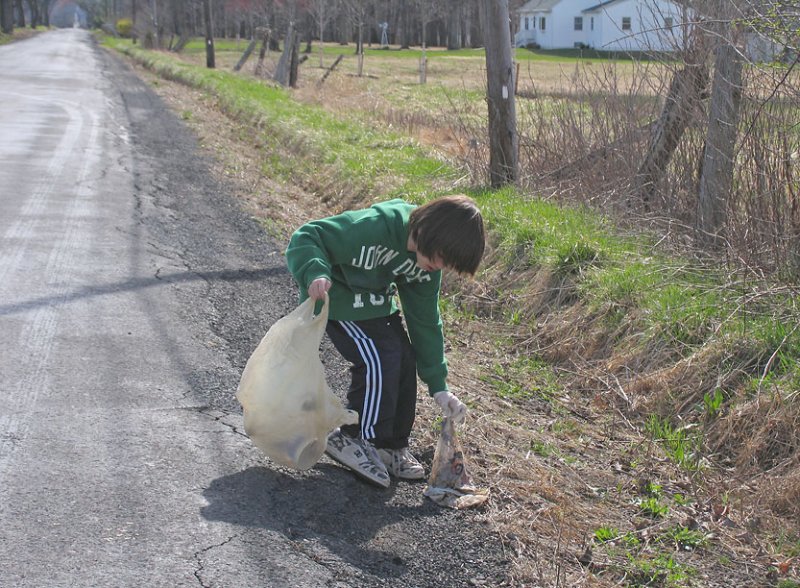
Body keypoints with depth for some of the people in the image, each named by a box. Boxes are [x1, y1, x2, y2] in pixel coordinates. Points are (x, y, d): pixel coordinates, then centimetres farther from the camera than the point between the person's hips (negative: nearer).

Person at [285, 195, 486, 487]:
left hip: (378, 303, 7)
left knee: (405, 361, -3)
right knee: (378, 361, -19)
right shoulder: (374, 227, -35)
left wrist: (438, 385, -2)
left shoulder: (427, 262, -11)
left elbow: (425, 320, -2)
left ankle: (392, 445, 14)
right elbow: (306, 237, -31)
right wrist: (316, 273, -52)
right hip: (336, 297, -7)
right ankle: (349, 439, 0)